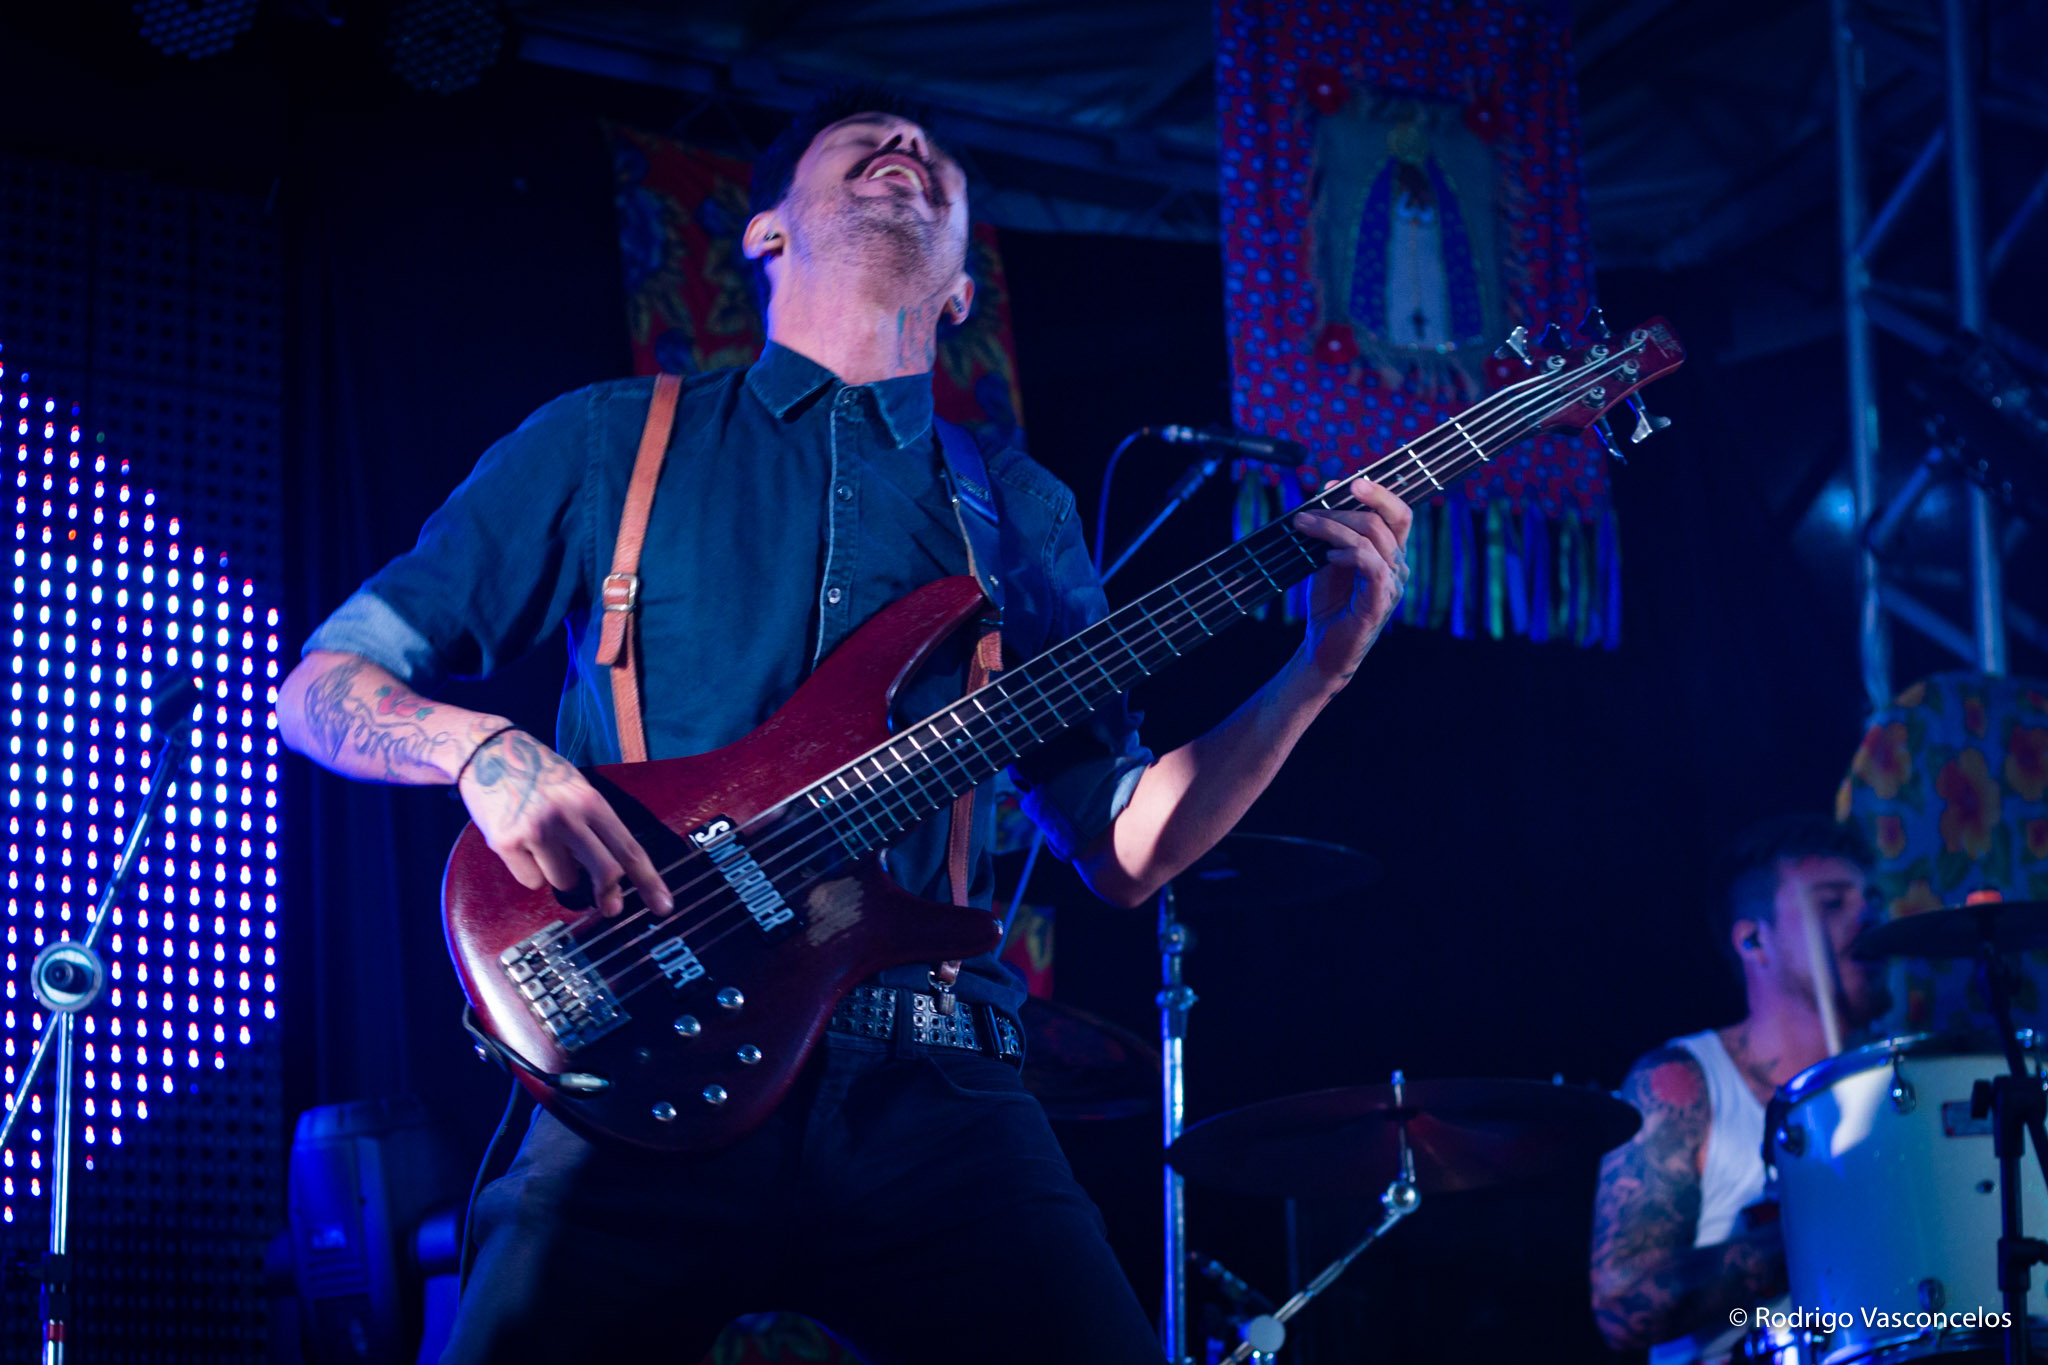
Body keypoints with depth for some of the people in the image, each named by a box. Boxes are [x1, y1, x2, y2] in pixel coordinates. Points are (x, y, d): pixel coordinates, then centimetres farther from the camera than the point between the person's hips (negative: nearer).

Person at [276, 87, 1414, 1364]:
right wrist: (489, 751, -11)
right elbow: (320, 685, 11)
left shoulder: (1019, 513, 19)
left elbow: (1124, 847, 16)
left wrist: (1318, 673, 3)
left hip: (926, 1088, 2)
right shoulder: (606, 442, 11)